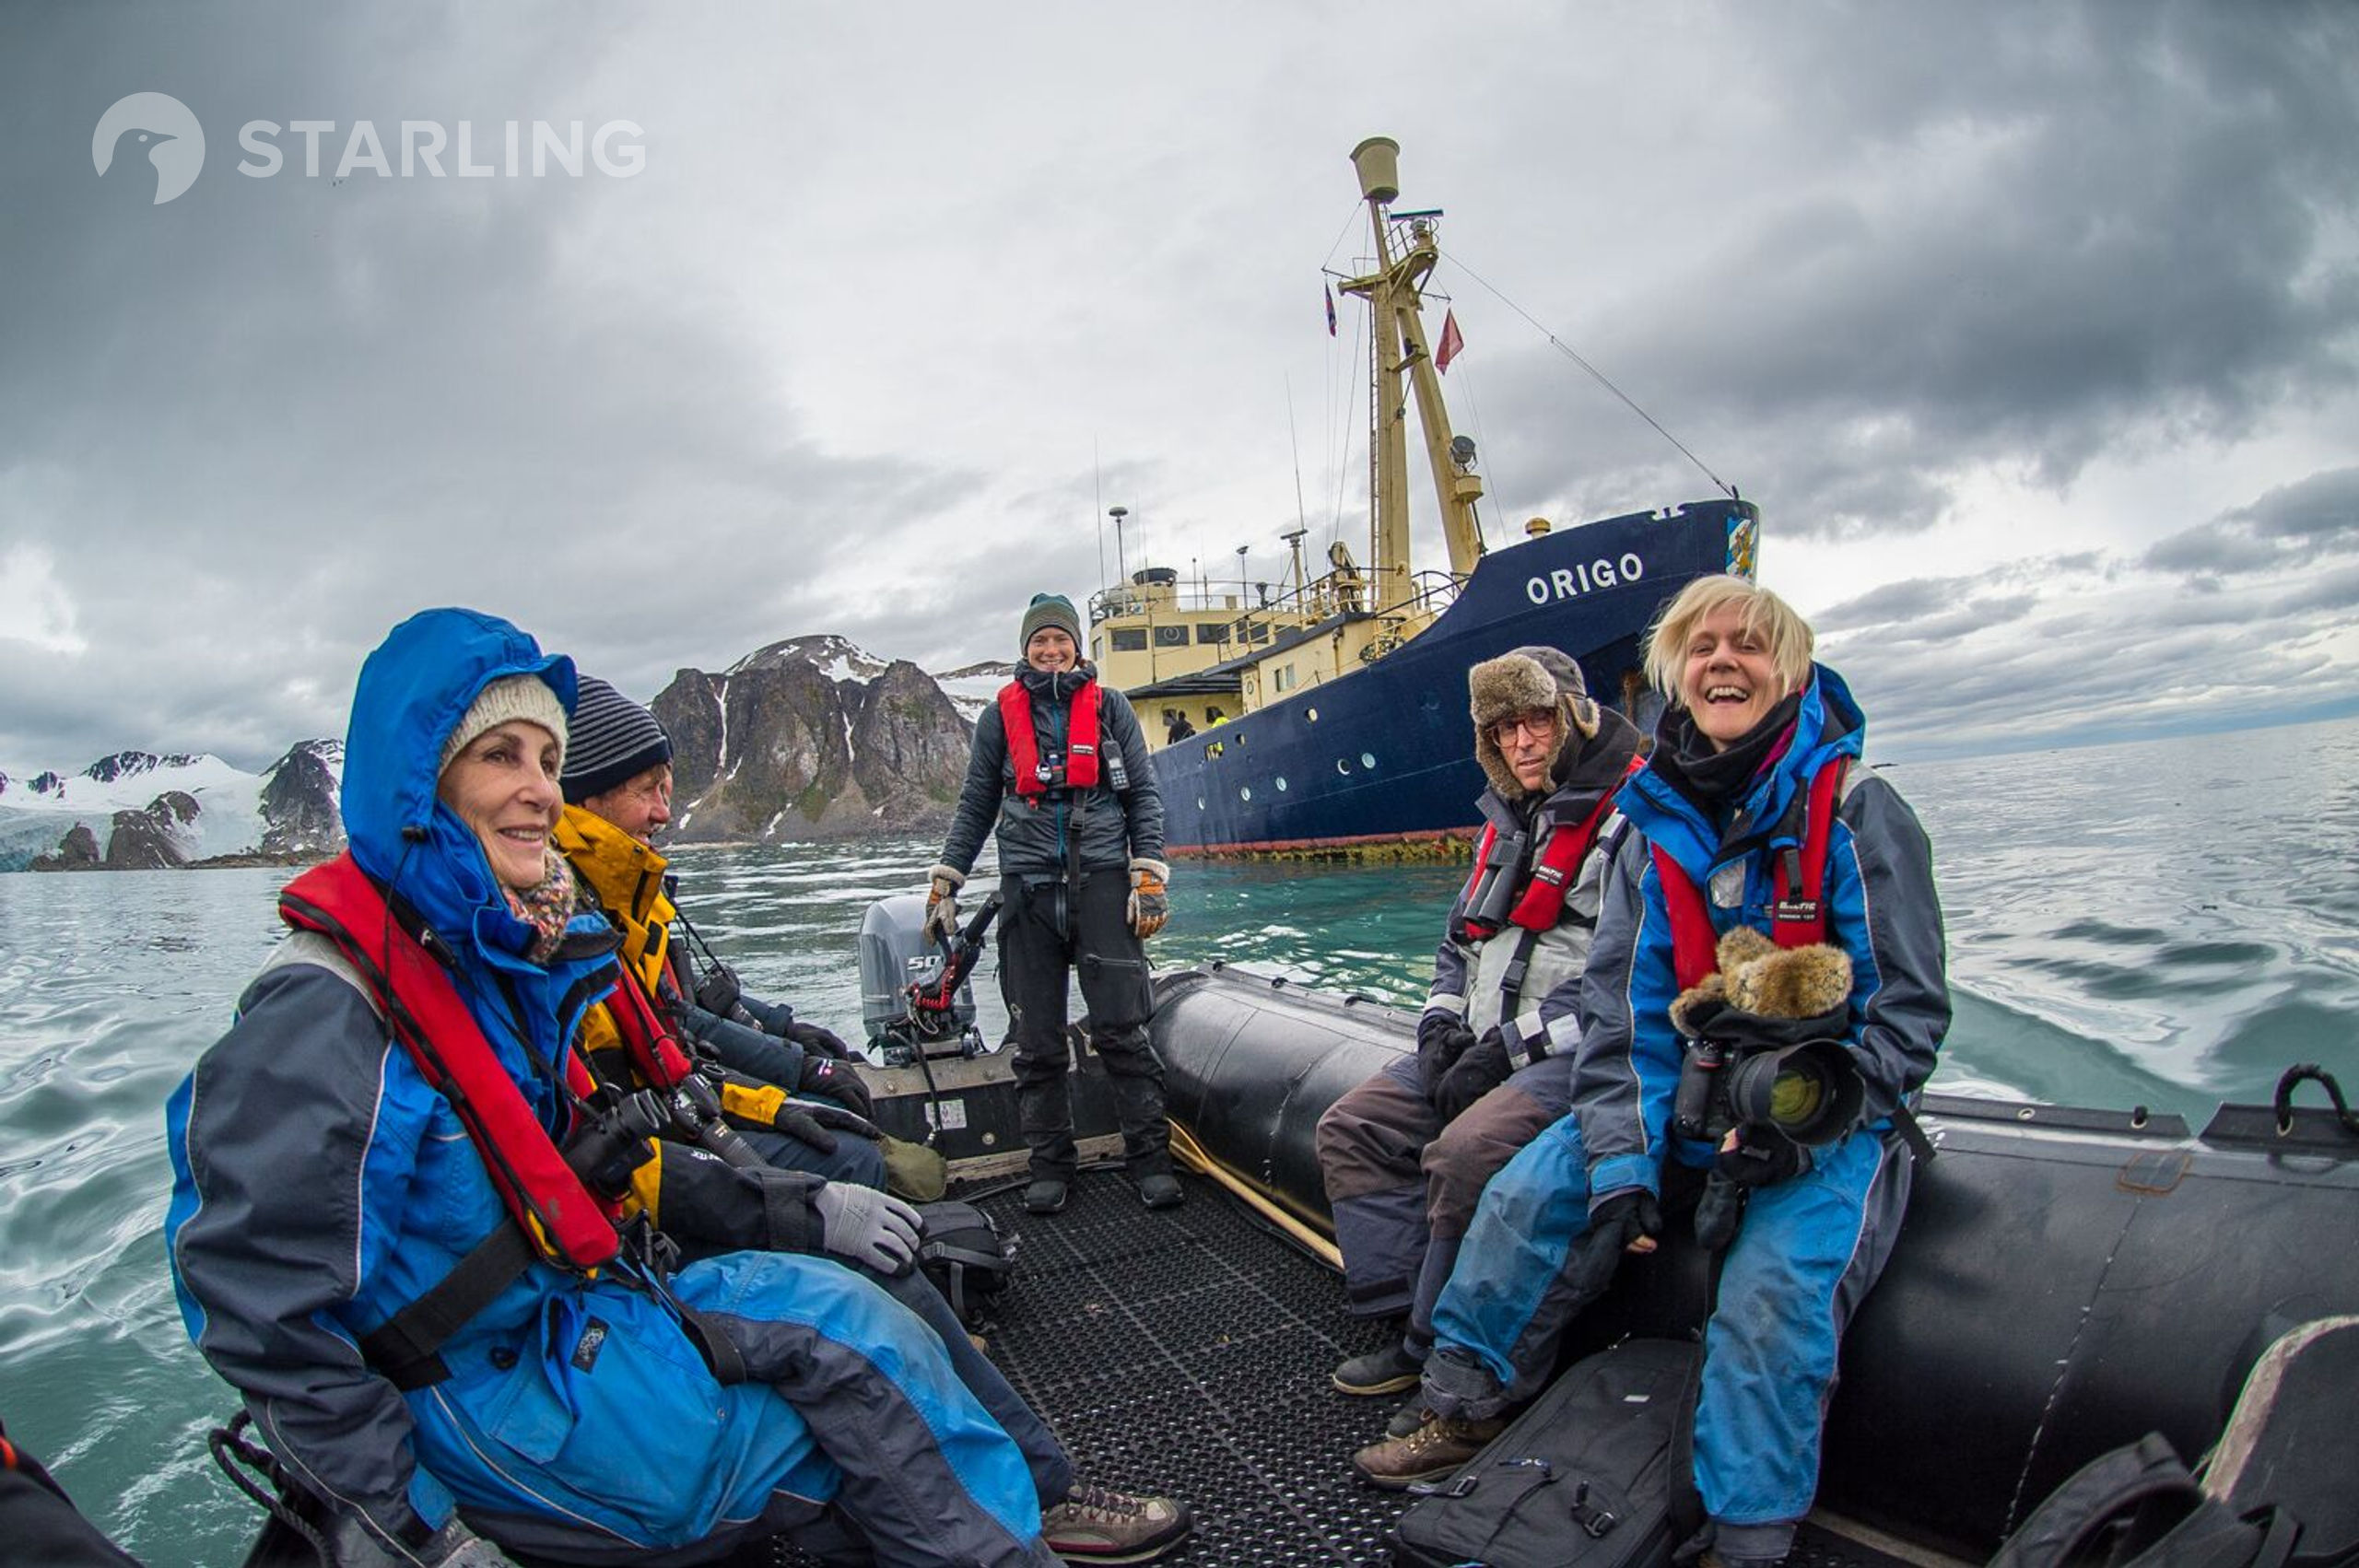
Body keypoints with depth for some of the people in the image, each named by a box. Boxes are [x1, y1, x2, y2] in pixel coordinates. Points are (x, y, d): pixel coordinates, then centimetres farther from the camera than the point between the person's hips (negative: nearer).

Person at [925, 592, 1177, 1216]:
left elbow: (1143, 795, 8)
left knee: (1122, 1030, -4)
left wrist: (1150, 876, -3)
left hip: (1101, 881, -1)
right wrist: (944, 882, 9)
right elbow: (976, 806, 15)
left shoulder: (1109, 707, 9)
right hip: (1028, 886, 2)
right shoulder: (1001, 715, 12)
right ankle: (1049, 1164, 14)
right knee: (1037, 1041, 4)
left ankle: (1150, 1158, 5)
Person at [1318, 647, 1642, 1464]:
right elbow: (1461, 937, 21)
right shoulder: (1508, 820, 16)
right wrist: (1443, 1029, 3)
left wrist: (1511, 1047, -19)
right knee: (1350, 1128, -1)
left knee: (1465, 1153, -31)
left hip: (1575, 1056, -9)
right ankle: (1410, 1325, 0)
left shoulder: (1631, 820, -11)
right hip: (1486, 1046, 9)